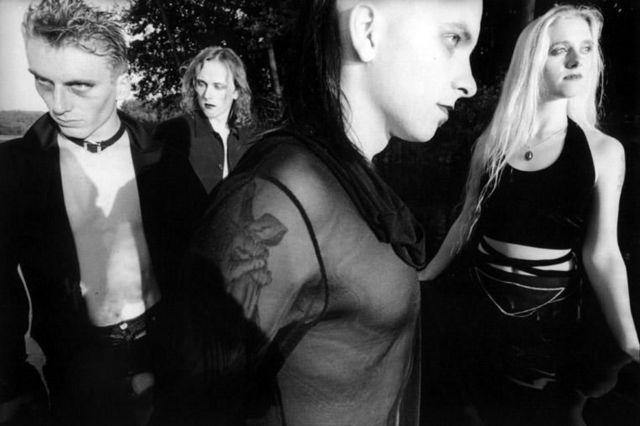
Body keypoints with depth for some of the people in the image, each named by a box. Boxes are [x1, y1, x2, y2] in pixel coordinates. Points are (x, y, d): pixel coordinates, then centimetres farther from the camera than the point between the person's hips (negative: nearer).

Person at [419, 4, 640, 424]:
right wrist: (424, 275, 11)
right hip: (482, 303, 2)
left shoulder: (603, 151, -8)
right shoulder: (493, 141, -3)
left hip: (551, 314, -1)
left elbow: (602, 254, -9)